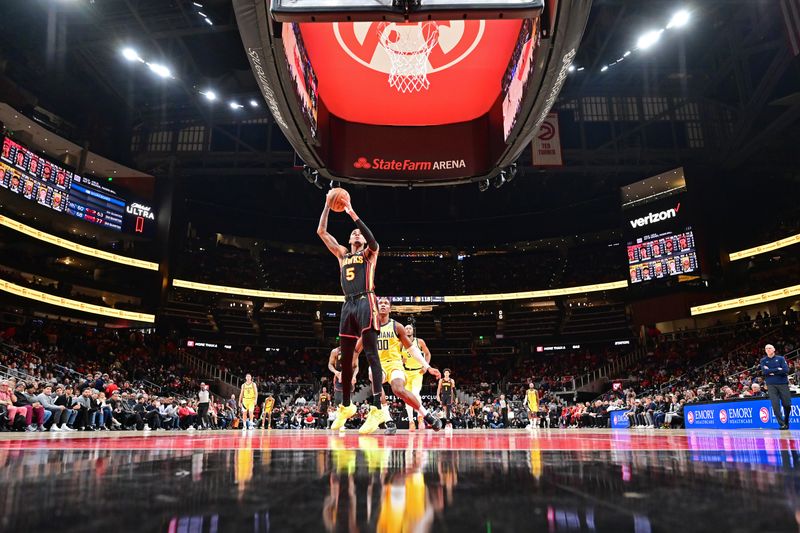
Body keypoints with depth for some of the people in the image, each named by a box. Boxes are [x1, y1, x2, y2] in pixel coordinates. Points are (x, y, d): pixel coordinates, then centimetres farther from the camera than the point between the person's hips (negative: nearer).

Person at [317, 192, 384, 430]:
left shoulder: (369, 253, 9)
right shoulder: (342, 254, 23)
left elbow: (373, 241, -16)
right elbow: (321, 231, 19)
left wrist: (353, 214, -16)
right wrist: (328, 205, 13)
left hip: (365, 302, -6)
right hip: (348, 305, 6)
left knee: (371, 352, -16)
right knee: (345, 357, 9)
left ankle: (377, 406, -24)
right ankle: (346, 406, 22)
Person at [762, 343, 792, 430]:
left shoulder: (780, 358, 7)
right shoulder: (763, 361, 9)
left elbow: (786, 370, -8)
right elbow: (765, 372, -7)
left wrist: (772, 371, -9)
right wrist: (778, 369, -8)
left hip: (783, 384, 0)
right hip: (771, 385, 0)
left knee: (787, 405, 0)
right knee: (775, 405, -8)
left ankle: (786, 422, 24)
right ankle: (782, 424, -4)